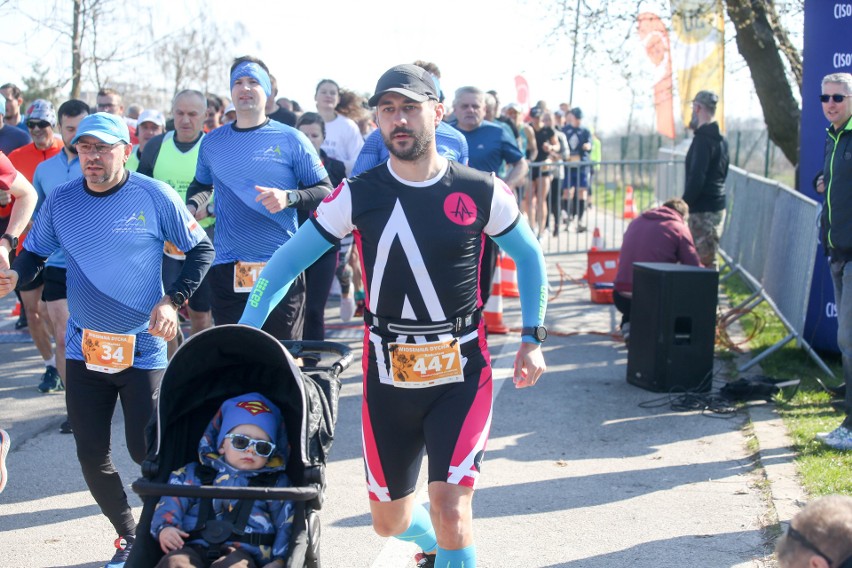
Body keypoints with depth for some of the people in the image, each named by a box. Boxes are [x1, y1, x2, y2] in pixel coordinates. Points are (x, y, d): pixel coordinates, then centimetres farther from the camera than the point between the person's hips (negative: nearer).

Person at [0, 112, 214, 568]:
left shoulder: (154, 197, -9)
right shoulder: (61, 202, -1)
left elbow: (201, 250, -2)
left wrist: (173, 300, -14)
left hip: (142, 349, -3)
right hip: (84, 348, 3)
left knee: (146, 451, -3)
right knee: (91, 455, 6)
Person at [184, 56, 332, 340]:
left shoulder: (290, 139, 2)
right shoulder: (212, 142, 12)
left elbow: (325, 192, 2)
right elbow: (201, 185, 28)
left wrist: (289, 197, -16)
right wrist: (193, 206, 6)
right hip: (226, 271, 3)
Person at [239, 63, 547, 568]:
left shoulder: (482, 193, -5)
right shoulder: (358, 195, -4)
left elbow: (530, 257, 11)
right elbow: (287, 262, -1)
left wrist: (533, 340, 5)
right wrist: (245, 334, -11)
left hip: (462, 373, -2)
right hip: (388, 374, 2)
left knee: (450, 508, -17)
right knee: (389, 521, 14)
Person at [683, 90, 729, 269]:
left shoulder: (703, 139, -15)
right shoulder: (721, 139, 15)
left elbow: (696, 178, -22)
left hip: (704, 210, -10)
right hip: (717, 206, 10)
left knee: (704, 261, -10)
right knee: (709, 259, 15)